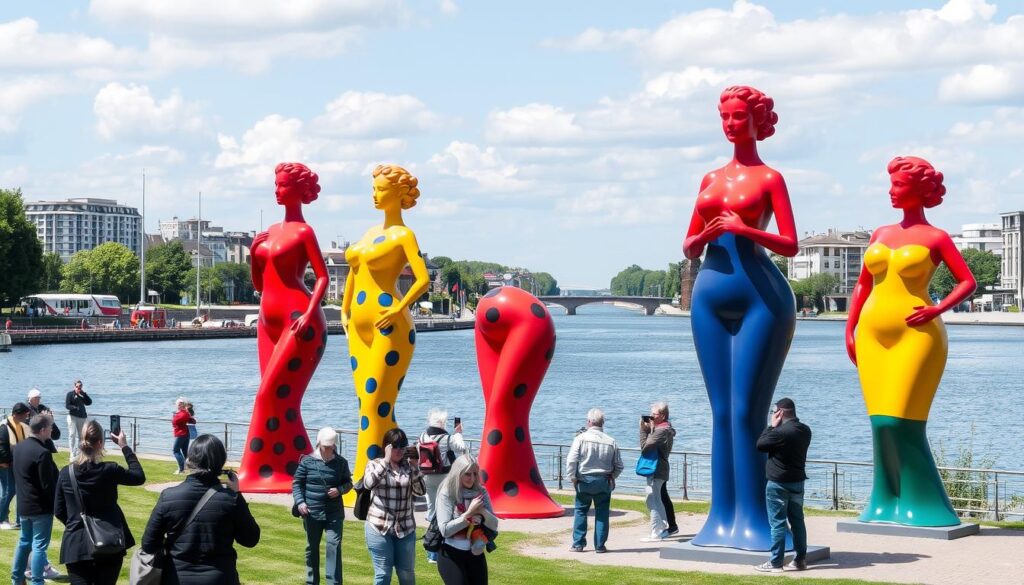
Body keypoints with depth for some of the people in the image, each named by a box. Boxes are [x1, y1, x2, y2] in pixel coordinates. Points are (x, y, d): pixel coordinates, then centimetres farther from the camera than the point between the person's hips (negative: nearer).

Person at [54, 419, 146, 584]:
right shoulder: (108, 470, -11)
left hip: (76, 545, 1)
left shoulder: (66, 473, -2)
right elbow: (139, 477, 6)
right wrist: (125, 447, 12)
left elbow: (59, 512, 6)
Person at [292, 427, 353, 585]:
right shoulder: (307, 461, -4)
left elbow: (348, 482, 11)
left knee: (334, 546, -10)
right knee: (312, 548, 12)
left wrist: (340, 490, -11)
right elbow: (297, 483, 2)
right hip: (312, 513, 0)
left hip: (334, 514, 0)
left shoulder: (341, 462, 0)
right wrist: (300, 502, -12)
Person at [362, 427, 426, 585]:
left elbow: (421, 491, -6)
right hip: (379, 527, -3)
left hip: (405, 528, 3)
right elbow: (368, 483, -20)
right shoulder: (375, 464, 1)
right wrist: (386, 460, -19)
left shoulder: (409, 466, 5)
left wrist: (414, 465, -12)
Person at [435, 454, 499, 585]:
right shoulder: (447, 494, -11)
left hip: (476, 554, 4)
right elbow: (444, 530, -17)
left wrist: (482, 511, -16)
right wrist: (469, 513, -22)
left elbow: (494, 524, 3)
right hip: (452, 555, -4)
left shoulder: (481, 492, 2)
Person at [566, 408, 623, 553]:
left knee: (580, 511, 10)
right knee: (602, 514, 9)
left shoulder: (581, 438, -10)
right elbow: (619, 466, 5)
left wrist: (572, 478, -1)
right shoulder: (611, 442, -1)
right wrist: (612, 477, 22)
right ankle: (600, 545, 9)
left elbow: (571, 461, -13)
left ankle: (578, 544, 10)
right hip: (603, 482, 2)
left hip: (584, 481, -2)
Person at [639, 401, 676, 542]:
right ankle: (663, 529, 26)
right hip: (660, 469, 11)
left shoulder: (662, 430, -19)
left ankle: (656, 534, -5)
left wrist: (643, 429, -13)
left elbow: (644, 446, -21)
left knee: (653, 501, -7)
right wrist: (649, 428, 4)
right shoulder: (667, 428, 14)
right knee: (657, 501, 19)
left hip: (656, 470, -11)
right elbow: (652, 443, 16)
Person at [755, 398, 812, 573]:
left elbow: (760, 445, -11)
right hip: (798, 481, 8)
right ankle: (800, 559, 17)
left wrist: (772, 426, -4)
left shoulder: (780, 432, -21)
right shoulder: (805, 430, 4)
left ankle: (775, 563, -2)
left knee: (778, 523, -4)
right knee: (797, 521, 13)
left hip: (779, 484, -8)